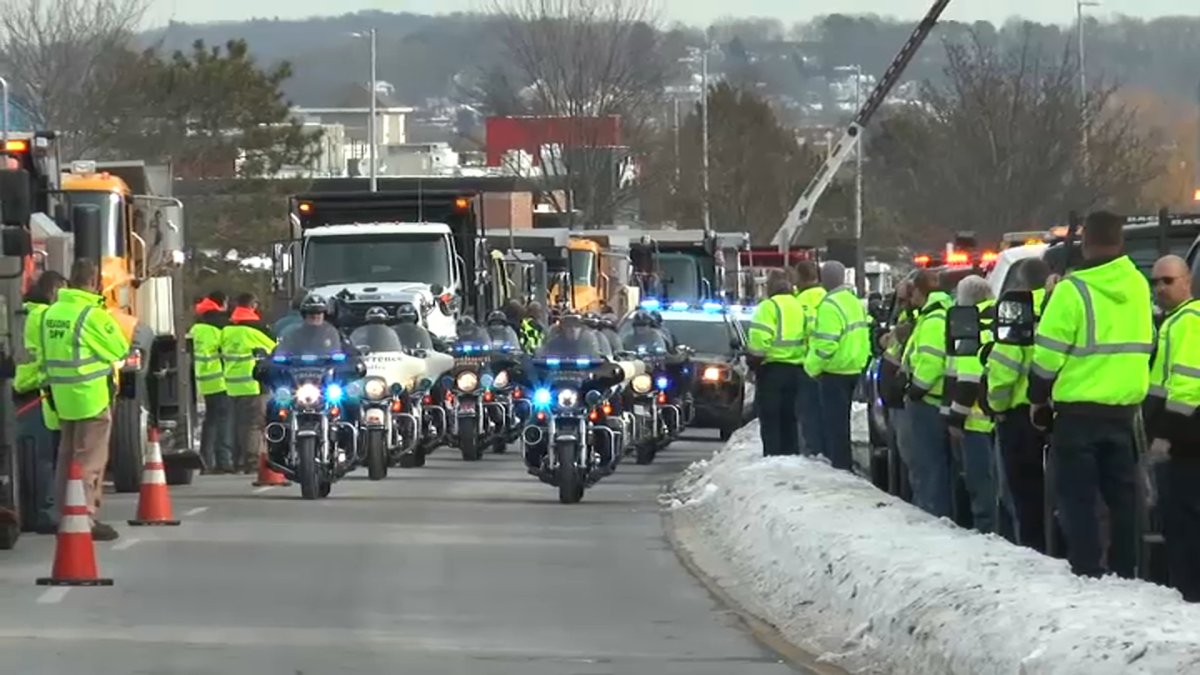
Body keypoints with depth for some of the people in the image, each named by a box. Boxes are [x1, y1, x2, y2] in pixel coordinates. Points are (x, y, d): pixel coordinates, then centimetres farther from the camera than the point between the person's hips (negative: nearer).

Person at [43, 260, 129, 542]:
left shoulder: (51, 313, 6)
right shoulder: (93, 314, -17)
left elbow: (46, 352, 10)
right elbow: (120, 350, -9)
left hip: (62, 395, 7)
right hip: (91, 395, -7)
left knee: (67, 457, 15)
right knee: (90, 460, -3)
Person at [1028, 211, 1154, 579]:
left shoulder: (1073, 291, -15)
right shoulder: (1138, 286, 4)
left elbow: (1049, 353, -12)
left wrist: (1038, 398, 1)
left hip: (1078, 410, -6)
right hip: (1124, 409, 6)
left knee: (1077, 496, 0)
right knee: (1121, 493, 13)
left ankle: (1087, 570, -5)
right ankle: (1124, 570, 15)